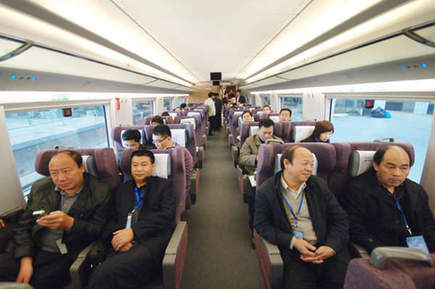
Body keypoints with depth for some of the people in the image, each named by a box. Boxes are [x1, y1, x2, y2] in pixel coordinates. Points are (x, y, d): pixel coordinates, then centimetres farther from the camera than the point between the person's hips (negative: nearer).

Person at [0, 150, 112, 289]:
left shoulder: (100, 192, -8)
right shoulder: (40, 187, 7)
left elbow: (98, 231, -8)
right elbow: (24, 224, 8)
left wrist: (69, 223, -25)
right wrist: (26, 260, -5)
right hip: (33, 251, 4)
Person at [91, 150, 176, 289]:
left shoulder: (163, 185, 11)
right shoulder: (122, 189, 24)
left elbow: (167, 214, -3)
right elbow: (111, 219, 16)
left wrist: (133, 231, -11)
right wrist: (114, 237, -7)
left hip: (151, 242, -3)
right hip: (122, 246, 3)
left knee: (108, 272, -28)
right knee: (98, 275, -28)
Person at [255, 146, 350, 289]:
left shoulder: (319, 185, 6)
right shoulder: (266, 191, -5)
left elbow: (340, 219, 8)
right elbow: (261, 225, -4)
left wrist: (331, 246, -9)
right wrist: (293, 241, -14)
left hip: (325, 249, 4)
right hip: (294, 253, -3)